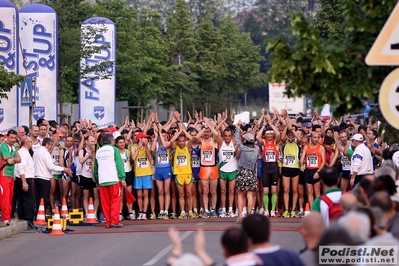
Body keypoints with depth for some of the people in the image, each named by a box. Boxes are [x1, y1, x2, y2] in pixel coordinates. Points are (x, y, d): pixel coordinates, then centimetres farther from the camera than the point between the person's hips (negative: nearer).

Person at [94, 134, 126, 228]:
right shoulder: (114, 149, 0)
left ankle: (108, 222, 5)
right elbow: (119, 164, -7)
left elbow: (96, 167, 13)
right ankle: (115, 221, -7)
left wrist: (96, 180, 17)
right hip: (113, 179, -4)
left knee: (105, 202, 7)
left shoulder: (98, 151, 14)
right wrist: (122, 178, -9)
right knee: (115, 200, 0)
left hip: (102, 180, 4)